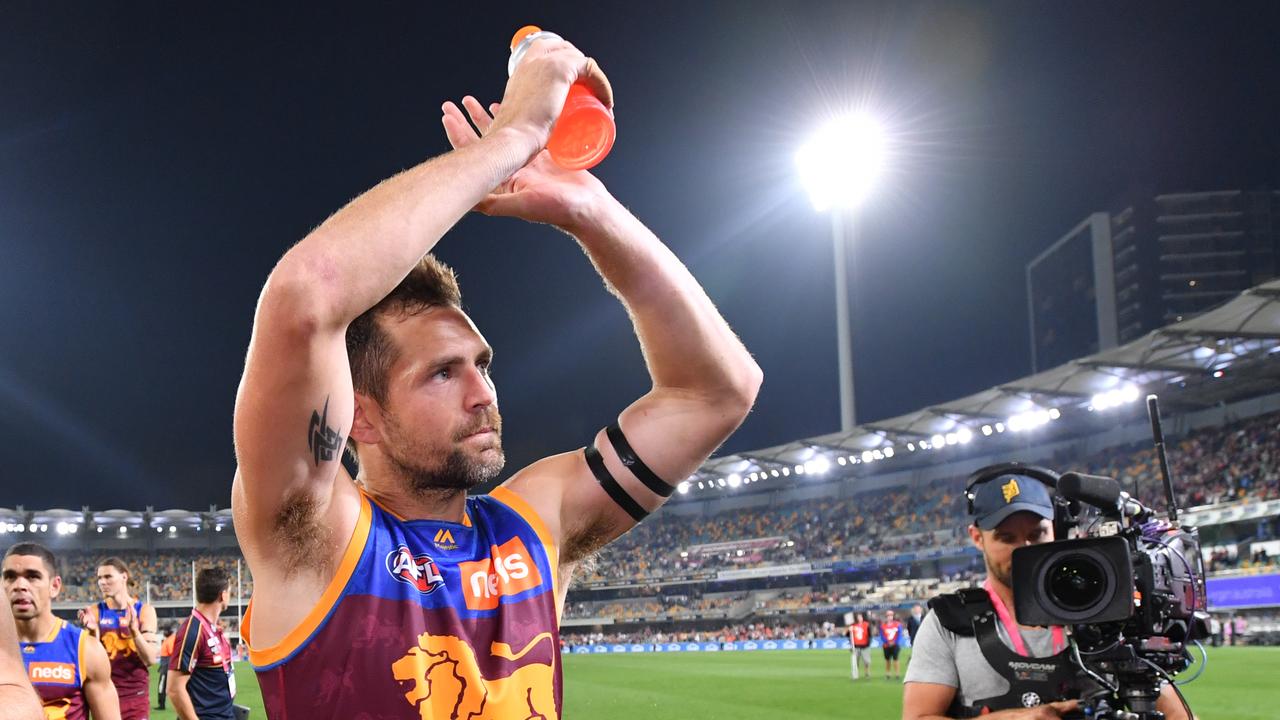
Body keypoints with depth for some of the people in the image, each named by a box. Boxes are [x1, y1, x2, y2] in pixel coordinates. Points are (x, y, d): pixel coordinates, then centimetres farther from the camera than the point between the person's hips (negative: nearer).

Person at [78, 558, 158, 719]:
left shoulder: (144, 610, -1)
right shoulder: (95, 611, 1)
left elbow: (150, 658, -9)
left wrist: (133, 629, -22)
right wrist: (93, 632, -21)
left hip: (136, 696, -1)